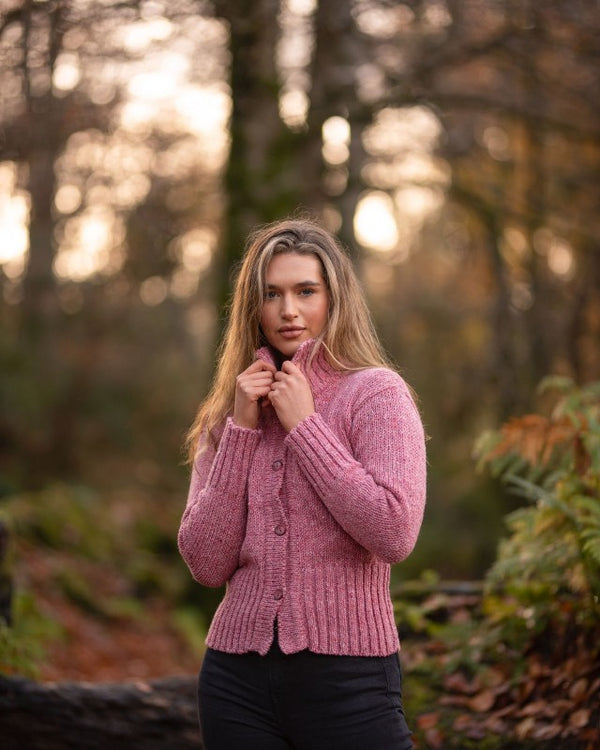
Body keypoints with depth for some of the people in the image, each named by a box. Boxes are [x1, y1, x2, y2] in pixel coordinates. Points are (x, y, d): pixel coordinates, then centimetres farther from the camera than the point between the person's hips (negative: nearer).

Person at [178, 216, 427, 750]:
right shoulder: (225, 414, 9)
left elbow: (394, 534, -17)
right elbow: (206, 564, -1)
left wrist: (304, 426, -11)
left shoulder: (375, 392, -3)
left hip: (346, 669, -4)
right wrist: (242, 429, -5)